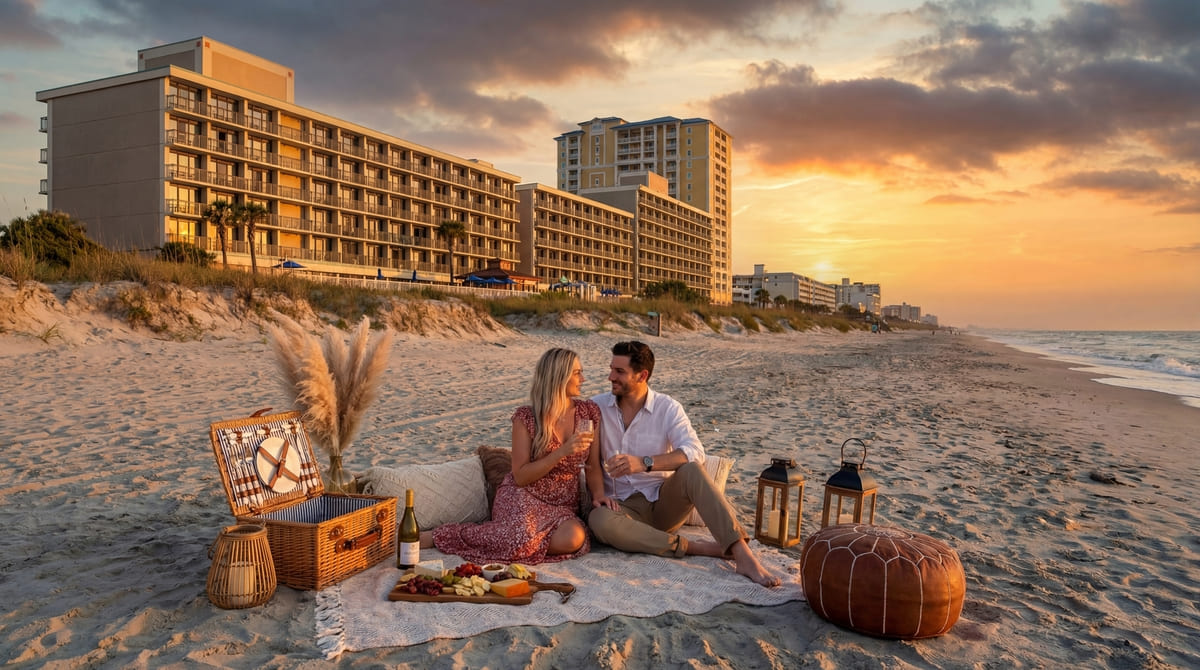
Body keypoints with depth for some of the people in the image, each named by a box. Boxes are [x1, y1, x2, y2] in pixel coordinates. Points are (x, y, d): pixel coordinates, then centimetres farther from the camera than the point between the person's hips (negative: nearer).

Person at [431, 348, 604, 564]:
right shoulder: (526, 418, -7)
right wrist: (563, 451, -19)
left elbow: (593, 468, 12)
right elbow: (520, 477, -10)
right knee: (521, 540, -36)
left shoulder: (589, 412, 4)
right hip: (524, 498, -3)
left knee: (572, 539, -32)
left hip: (563, 505, 4)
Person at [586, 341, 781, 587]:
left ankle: (743, 555, -38)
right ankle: (695, 548, -27)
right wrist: (595, 492, -17)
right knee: (599, 521, -36)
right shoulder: (596, 407, 0)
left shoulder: (668, 408, -4)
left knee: (691, 470, -32)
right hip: (624, 505, 0)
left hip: (664, 501, 0)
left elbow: (695, 451, -21)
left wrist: (644, 463, -34)